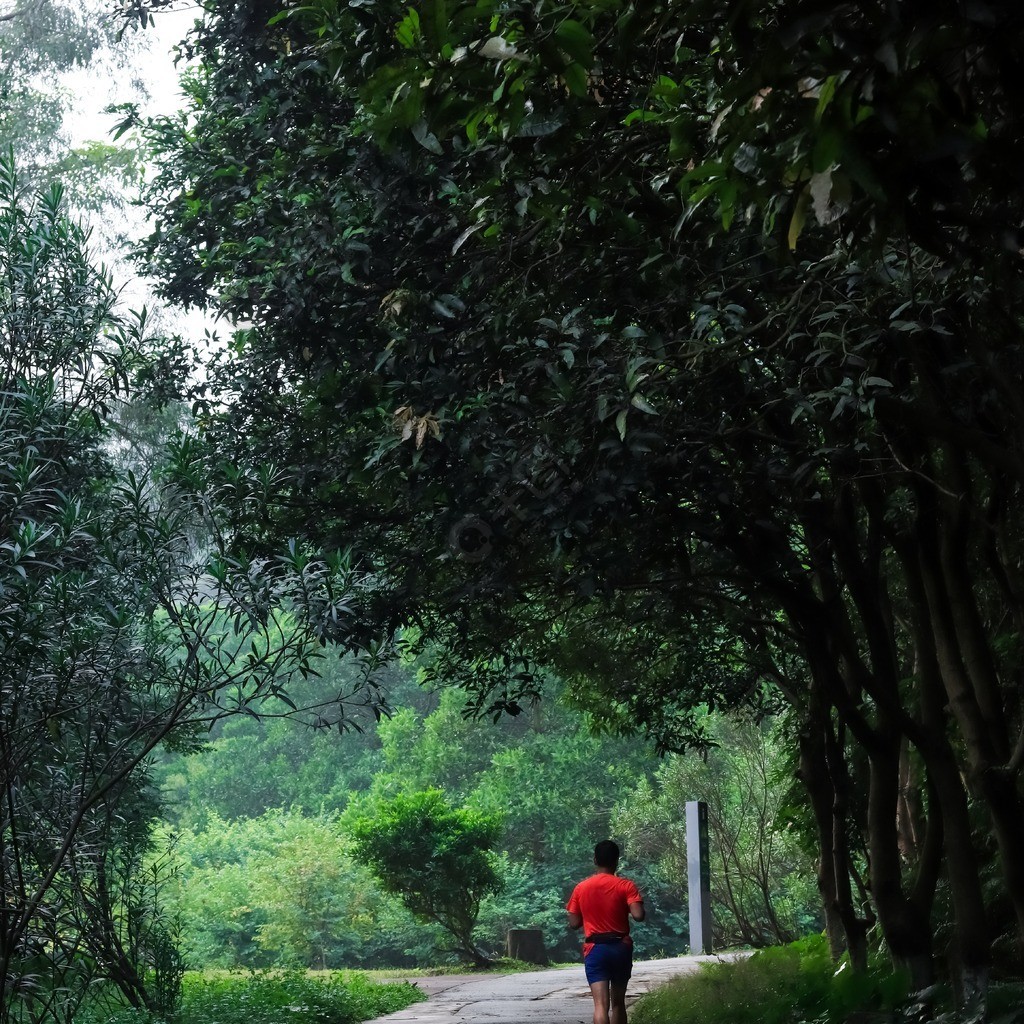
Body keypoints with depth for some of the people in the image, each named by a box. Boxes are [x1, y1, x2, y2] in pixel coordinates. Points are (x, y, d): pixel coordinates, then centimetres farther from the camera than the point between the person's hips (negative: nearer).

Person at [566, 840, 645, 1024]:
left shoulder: (581, 888, 2)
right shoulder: (625, 886, -4)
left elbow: (574, 923, 4)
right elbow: (638, 915, -16)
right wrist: (625, 912, 6)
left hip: (595, 949, 0)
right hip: (621, 947, 1)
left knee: (601, 1004, -10)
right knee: (618, 1001, 17)